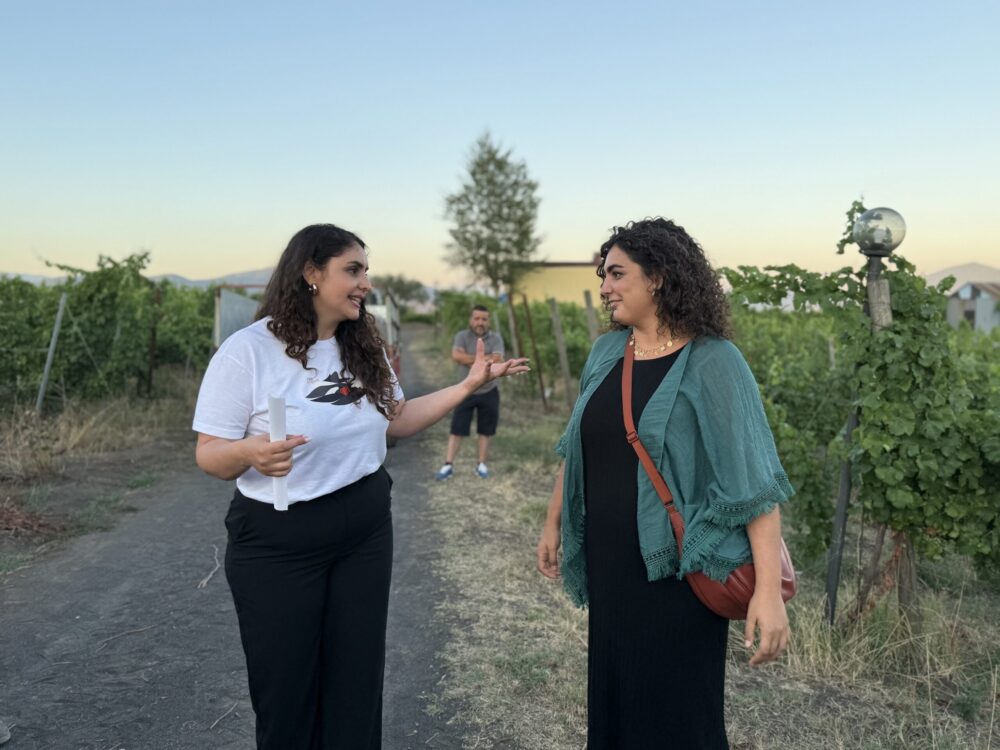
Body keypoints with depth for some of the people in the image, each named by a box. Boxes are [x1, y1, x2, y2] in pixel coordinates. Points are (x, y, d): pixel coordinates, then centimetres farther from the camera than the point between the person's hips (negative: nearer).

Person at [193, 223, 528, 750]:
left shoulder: (362, 347, 3)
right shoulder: (247, 350, -16)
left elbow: (397, 419, 11)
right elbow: (209, 454, -13)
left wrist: (469, 385, 3)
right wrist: (250, 452, -36)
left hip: (366, 532, 5)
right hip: (278, 542, -5)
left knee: (357, 680, 14)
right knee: (285, 689, 10)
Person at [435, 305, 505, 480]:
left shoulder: (496, 338, -3)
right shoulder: (462, 336, -5)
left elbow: (497, 361, -18)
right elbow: (456, 355, -23)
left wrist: (470, 360, -17)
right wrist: (485, 358, -20)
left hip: (489, 393, 1)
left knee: (485, 431, 9)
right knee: (457, 429, -1)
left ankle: (481, 464, 20)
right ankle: (448, 465, 3)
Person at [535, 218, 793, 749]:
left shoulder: (712, 362, -14)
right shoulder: (606, 352, 4)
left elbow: (753, 479, -18)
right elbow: (576, 448, 14)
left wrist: (768, 589, -22)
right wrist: (554, 524, 17)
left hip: (676, 570, -5)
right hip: (607, 562, 6)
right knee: (612, 695, 18)